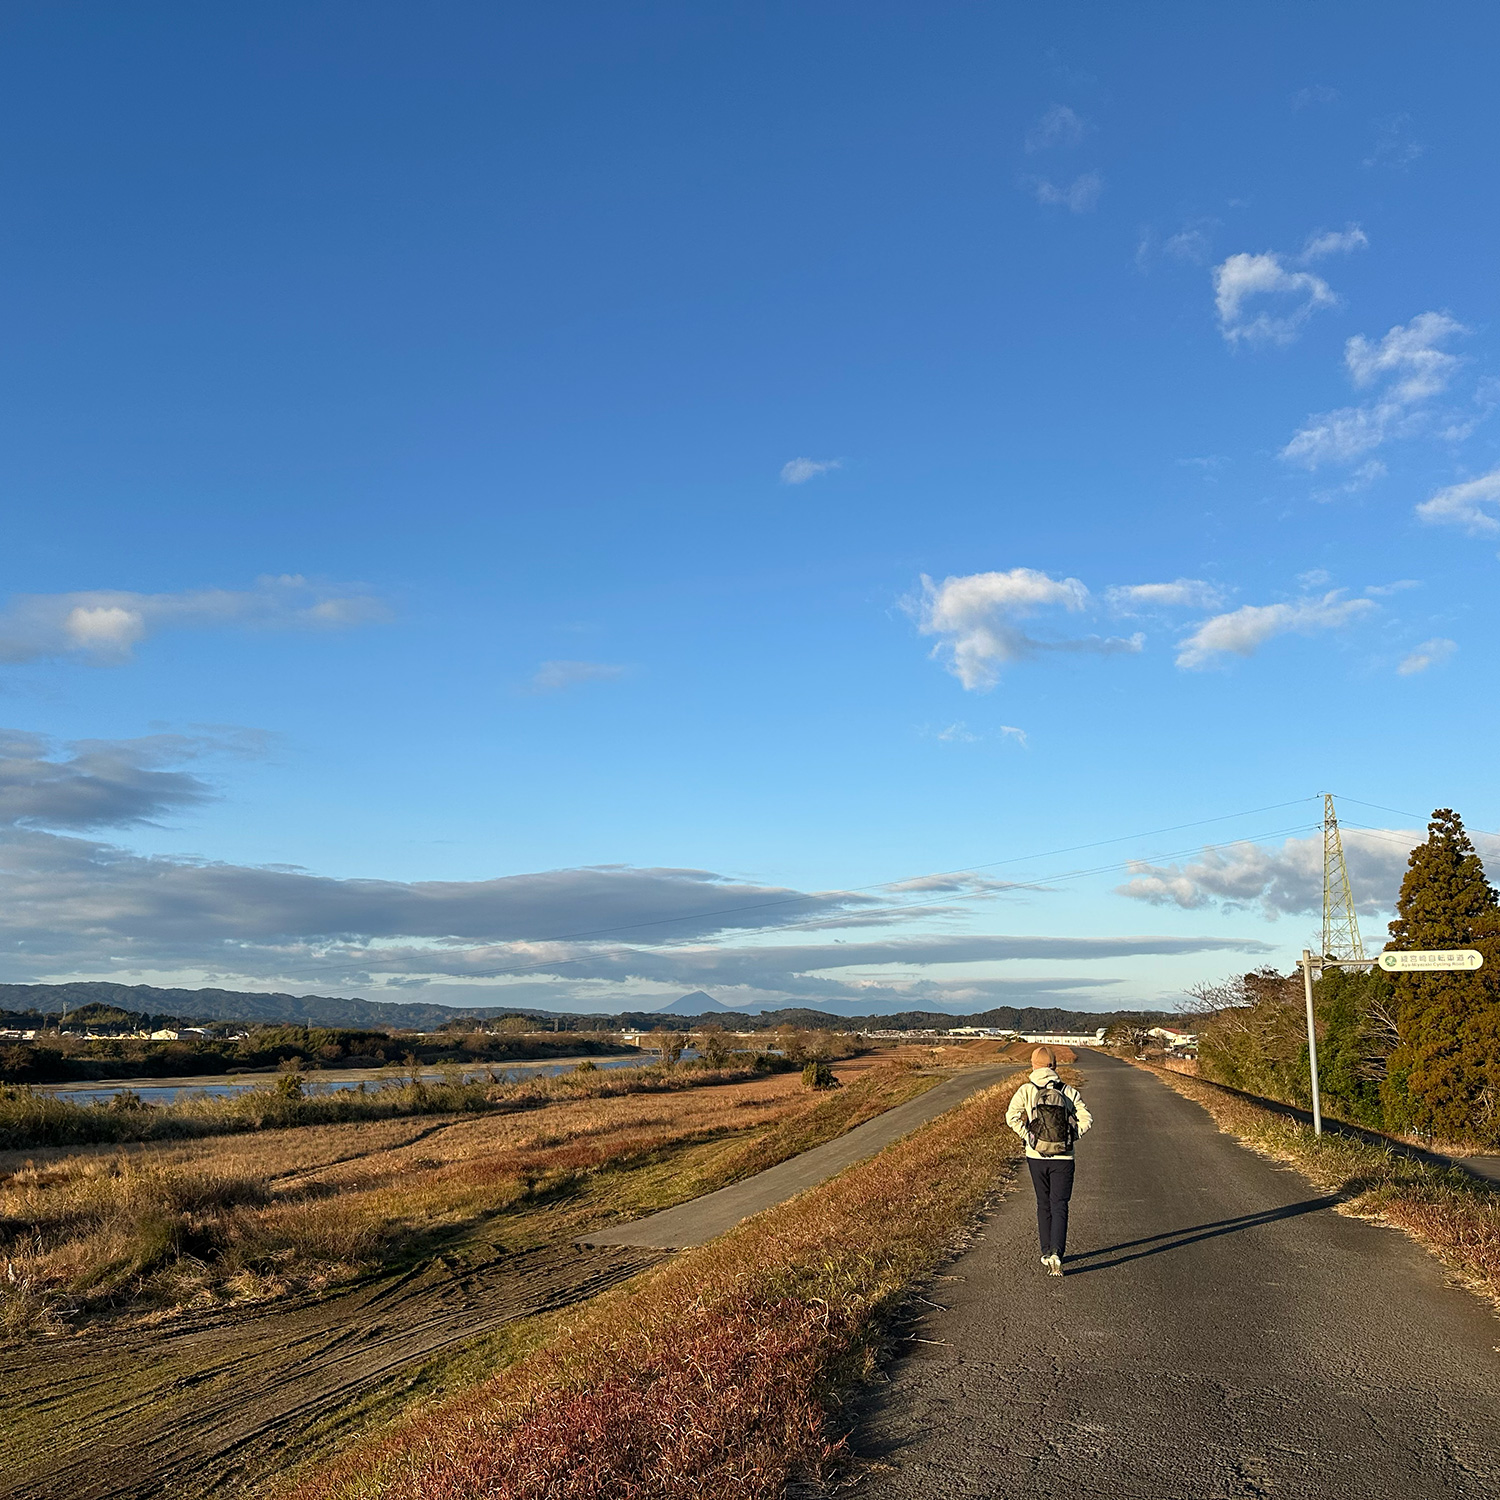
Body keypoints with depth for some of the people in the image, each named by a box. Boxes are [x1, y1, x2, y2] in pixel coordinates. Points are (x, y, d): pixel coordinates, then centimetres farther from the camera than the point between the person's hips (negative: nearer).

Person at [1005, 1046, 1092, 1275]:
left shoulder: (1026, 1090, -3)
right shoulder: (1068, 1091, 0)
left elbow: (1012, 1116, -16)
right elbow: (1086, 1118, -8)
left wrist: (1028, 1136, -5)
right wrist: (1070, 1138, 1)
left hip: (1036, 1156, 1)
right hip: (1063, 1157, -1)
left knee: (1043, 1204, 17)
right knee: (1059, 1206, 1)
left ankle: (1047, 1253, 24)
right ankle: (1056, 1254, -17)